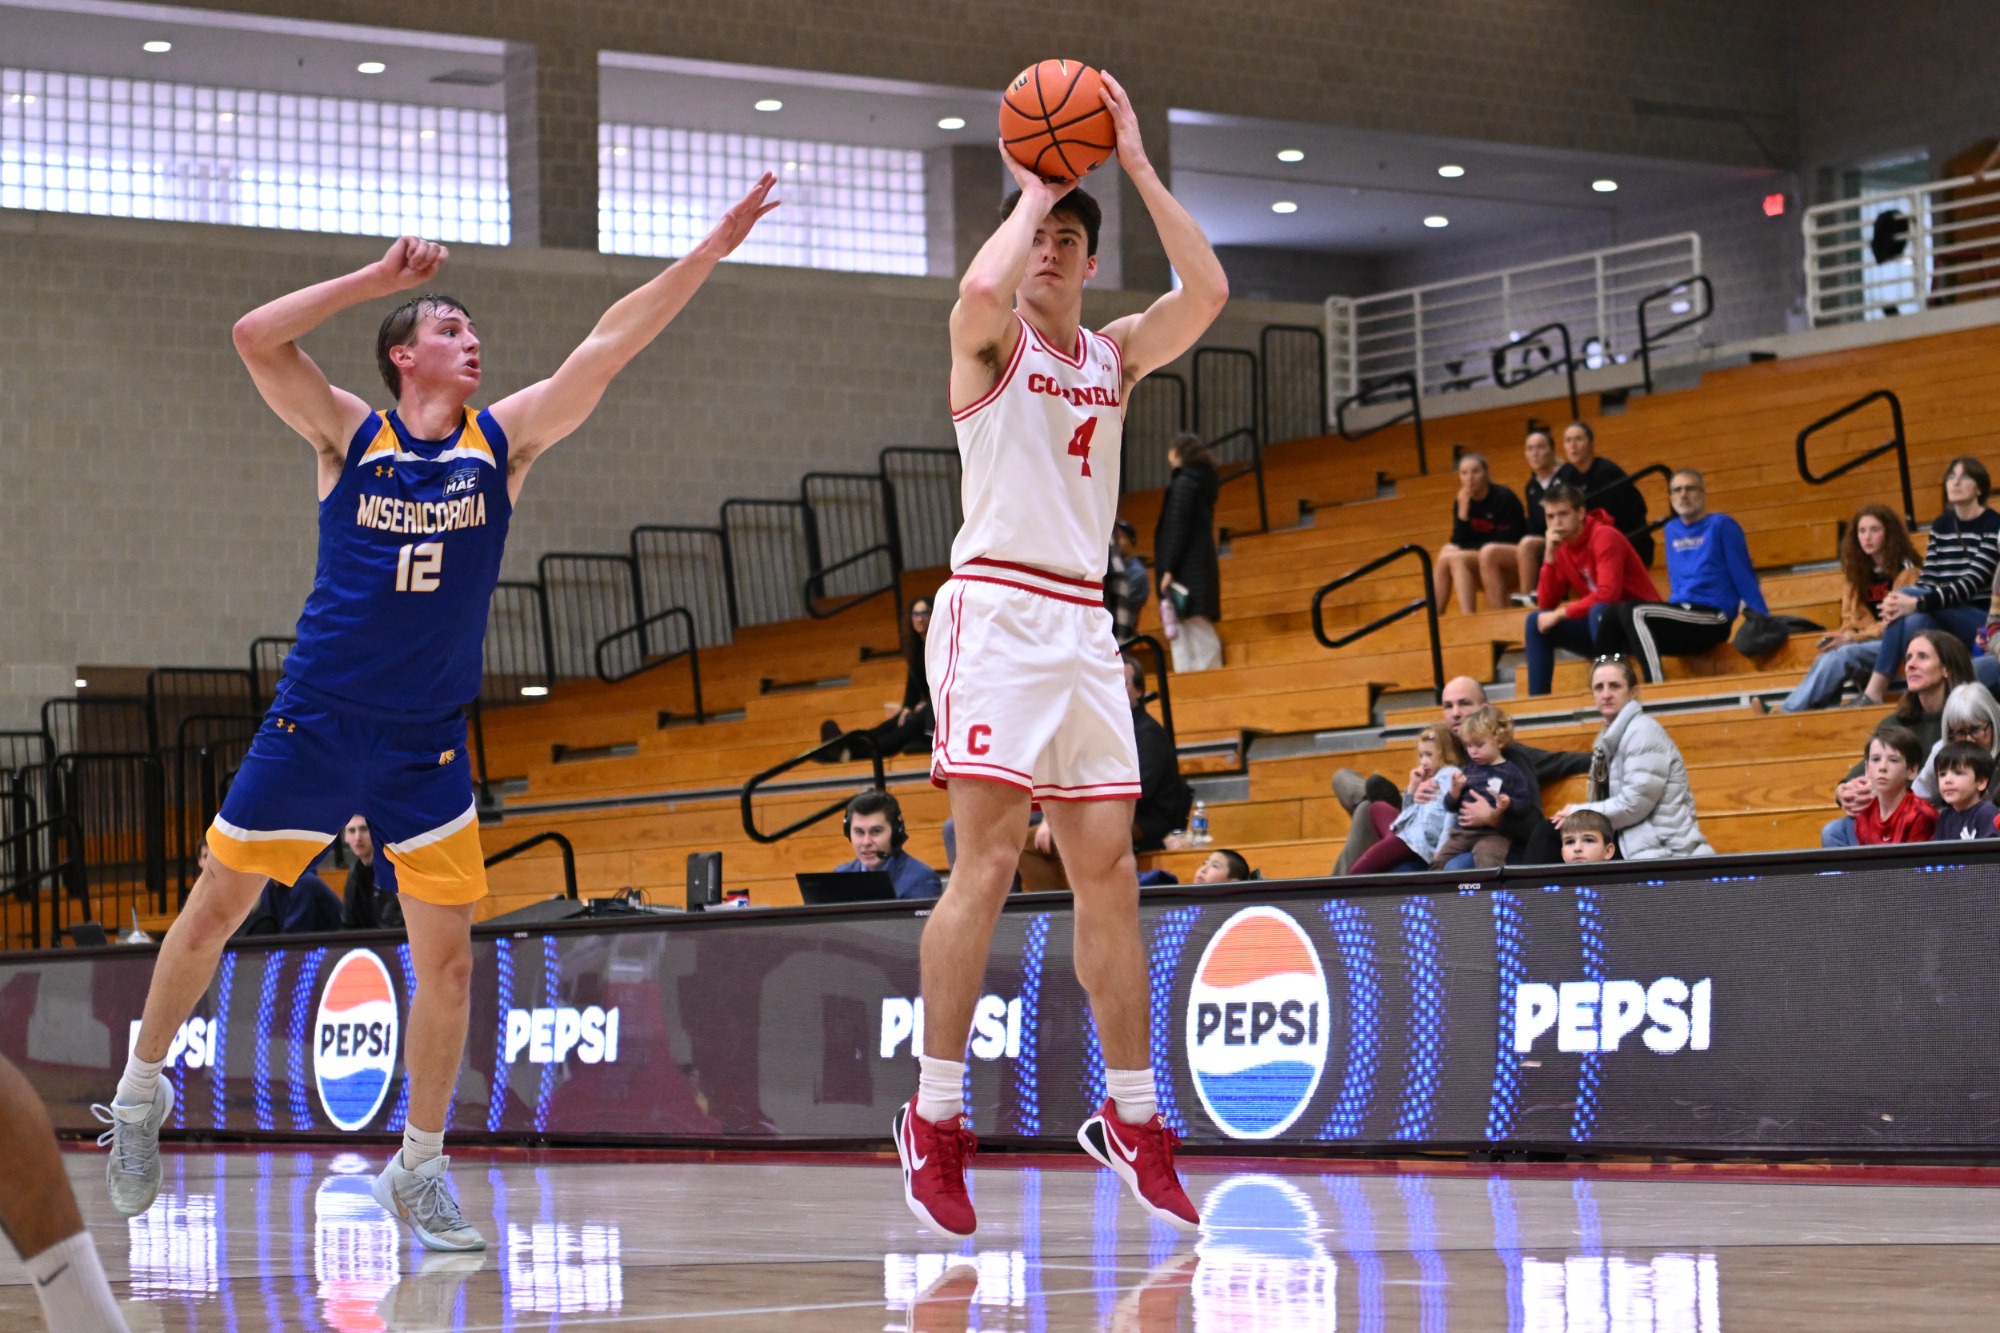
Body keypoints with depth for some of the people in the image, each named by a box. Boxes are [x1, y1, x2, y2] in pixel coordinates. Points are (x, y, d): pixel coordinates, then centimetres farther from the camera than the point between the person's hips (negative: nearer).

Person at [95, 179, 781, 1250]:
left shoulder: (504, 439, 3)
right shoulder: (348, 435, -2)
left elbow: (606, 347, -5)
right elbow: (255, 336, -15)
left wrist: (713, 249, -11)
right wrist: (381, 277, -13)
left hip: (429, 746, 2)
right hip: (314, 721, -2)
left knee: (447, 958, -1)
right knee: (215, 909, 5)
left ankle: (419, 1170, 13)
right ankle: (142, 1088, 28)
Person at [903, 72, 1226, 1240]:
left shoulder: (1116, 353, 15)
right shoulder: (991, 340, 1)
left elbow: (1208, 292, -2)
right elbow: (981, 287, -24)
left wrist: (1135, 164, -2)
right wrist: (1032, 189, -8)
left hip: (1085, 621, 6)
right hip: (998, 608, -6)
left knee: (1108, 871, 5)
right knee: (990, 861, -12)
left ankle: (1133, 1119, 11)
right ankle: (936, 1118, -8)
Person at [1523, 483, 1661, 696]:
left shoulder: (1604, 537, -17)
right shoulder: (1562, 548, 5)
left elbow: (1607, 595, -28)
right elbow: (1546, 604, 0)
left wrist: (1560, 613, -22)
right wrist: (1550, 556, -10)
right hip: (1602, 623, 7)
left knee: (1599, 611, -37)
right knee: (1537, 621, -5)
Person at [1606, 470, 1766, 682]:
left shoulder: (1721, 525, -1)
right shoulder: (1672, 530, 18)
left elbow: (1744, 577, -5)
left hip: (1713, 619, -7)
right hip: (1682, 621, 7)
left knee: (1632, 612, -28)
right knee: (1609, 613, -12)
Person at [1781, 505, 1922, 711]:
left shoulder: (1906, 570, -7)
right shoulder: (1855, 570, 13)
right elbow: (1852, 618, 12)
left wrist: (1853, 638, -17)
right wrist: (1844, 636, -12)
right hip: (1863, 642, 6)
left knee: (1842, 655, -31)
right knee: (1827, 659, -27)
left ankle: (1789, 711, -36)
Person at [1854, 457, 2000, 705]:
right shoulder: (1940, 525, 10)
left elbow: (1972, 583, -20)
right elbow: (1927, 580, 3)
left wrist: (1917, 603, -33)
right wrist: (1896, 604, -20)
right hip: (1947, 623, 5)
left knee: (1908, 595, -28)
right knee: (1914, 620, -29)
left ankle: (1875, 690, -30)